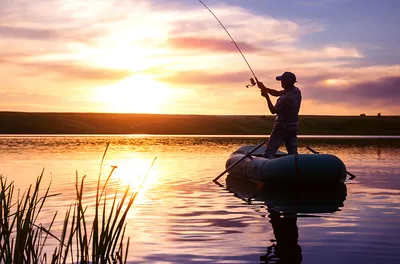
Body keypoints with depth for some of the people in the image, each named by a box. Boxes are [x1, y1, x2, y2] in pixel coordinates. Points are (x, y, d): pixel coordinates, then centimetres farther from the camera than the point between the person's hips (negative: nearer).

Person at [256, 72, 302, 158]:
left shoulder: (285, 98, -27)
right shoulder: (296, 91, -1)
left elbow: (273, 111, -12)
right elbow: (277, 93, 7)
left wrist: (266, 97, -8)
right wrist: (264, 88, -3)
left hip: (282, 127, -8)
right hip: (294, 126, 8)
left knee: (269, 153, -2)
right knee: (293, 153, 11)